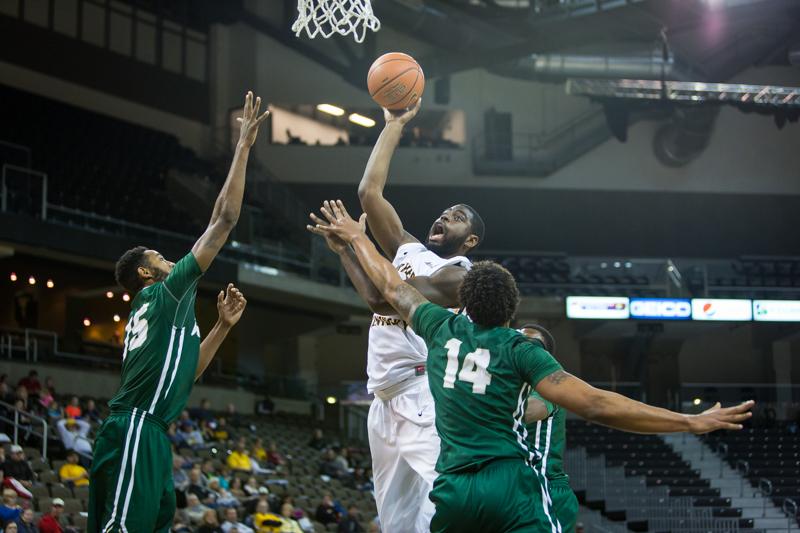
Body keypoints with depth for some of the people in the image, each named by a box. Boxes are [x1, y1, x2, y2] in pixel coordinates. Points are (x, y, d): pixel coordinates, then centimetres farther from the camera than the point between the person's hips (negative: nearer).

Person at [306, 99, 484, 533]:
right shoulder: (409, 250, 17)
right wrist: (394, 126, 14)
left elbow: (381, 298, -17)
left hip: (423, 401, -8)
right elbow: (369, 192, 14)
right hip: (386, 403, 8)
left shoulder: (458, 274, -6)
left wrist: (347, 246, -10)